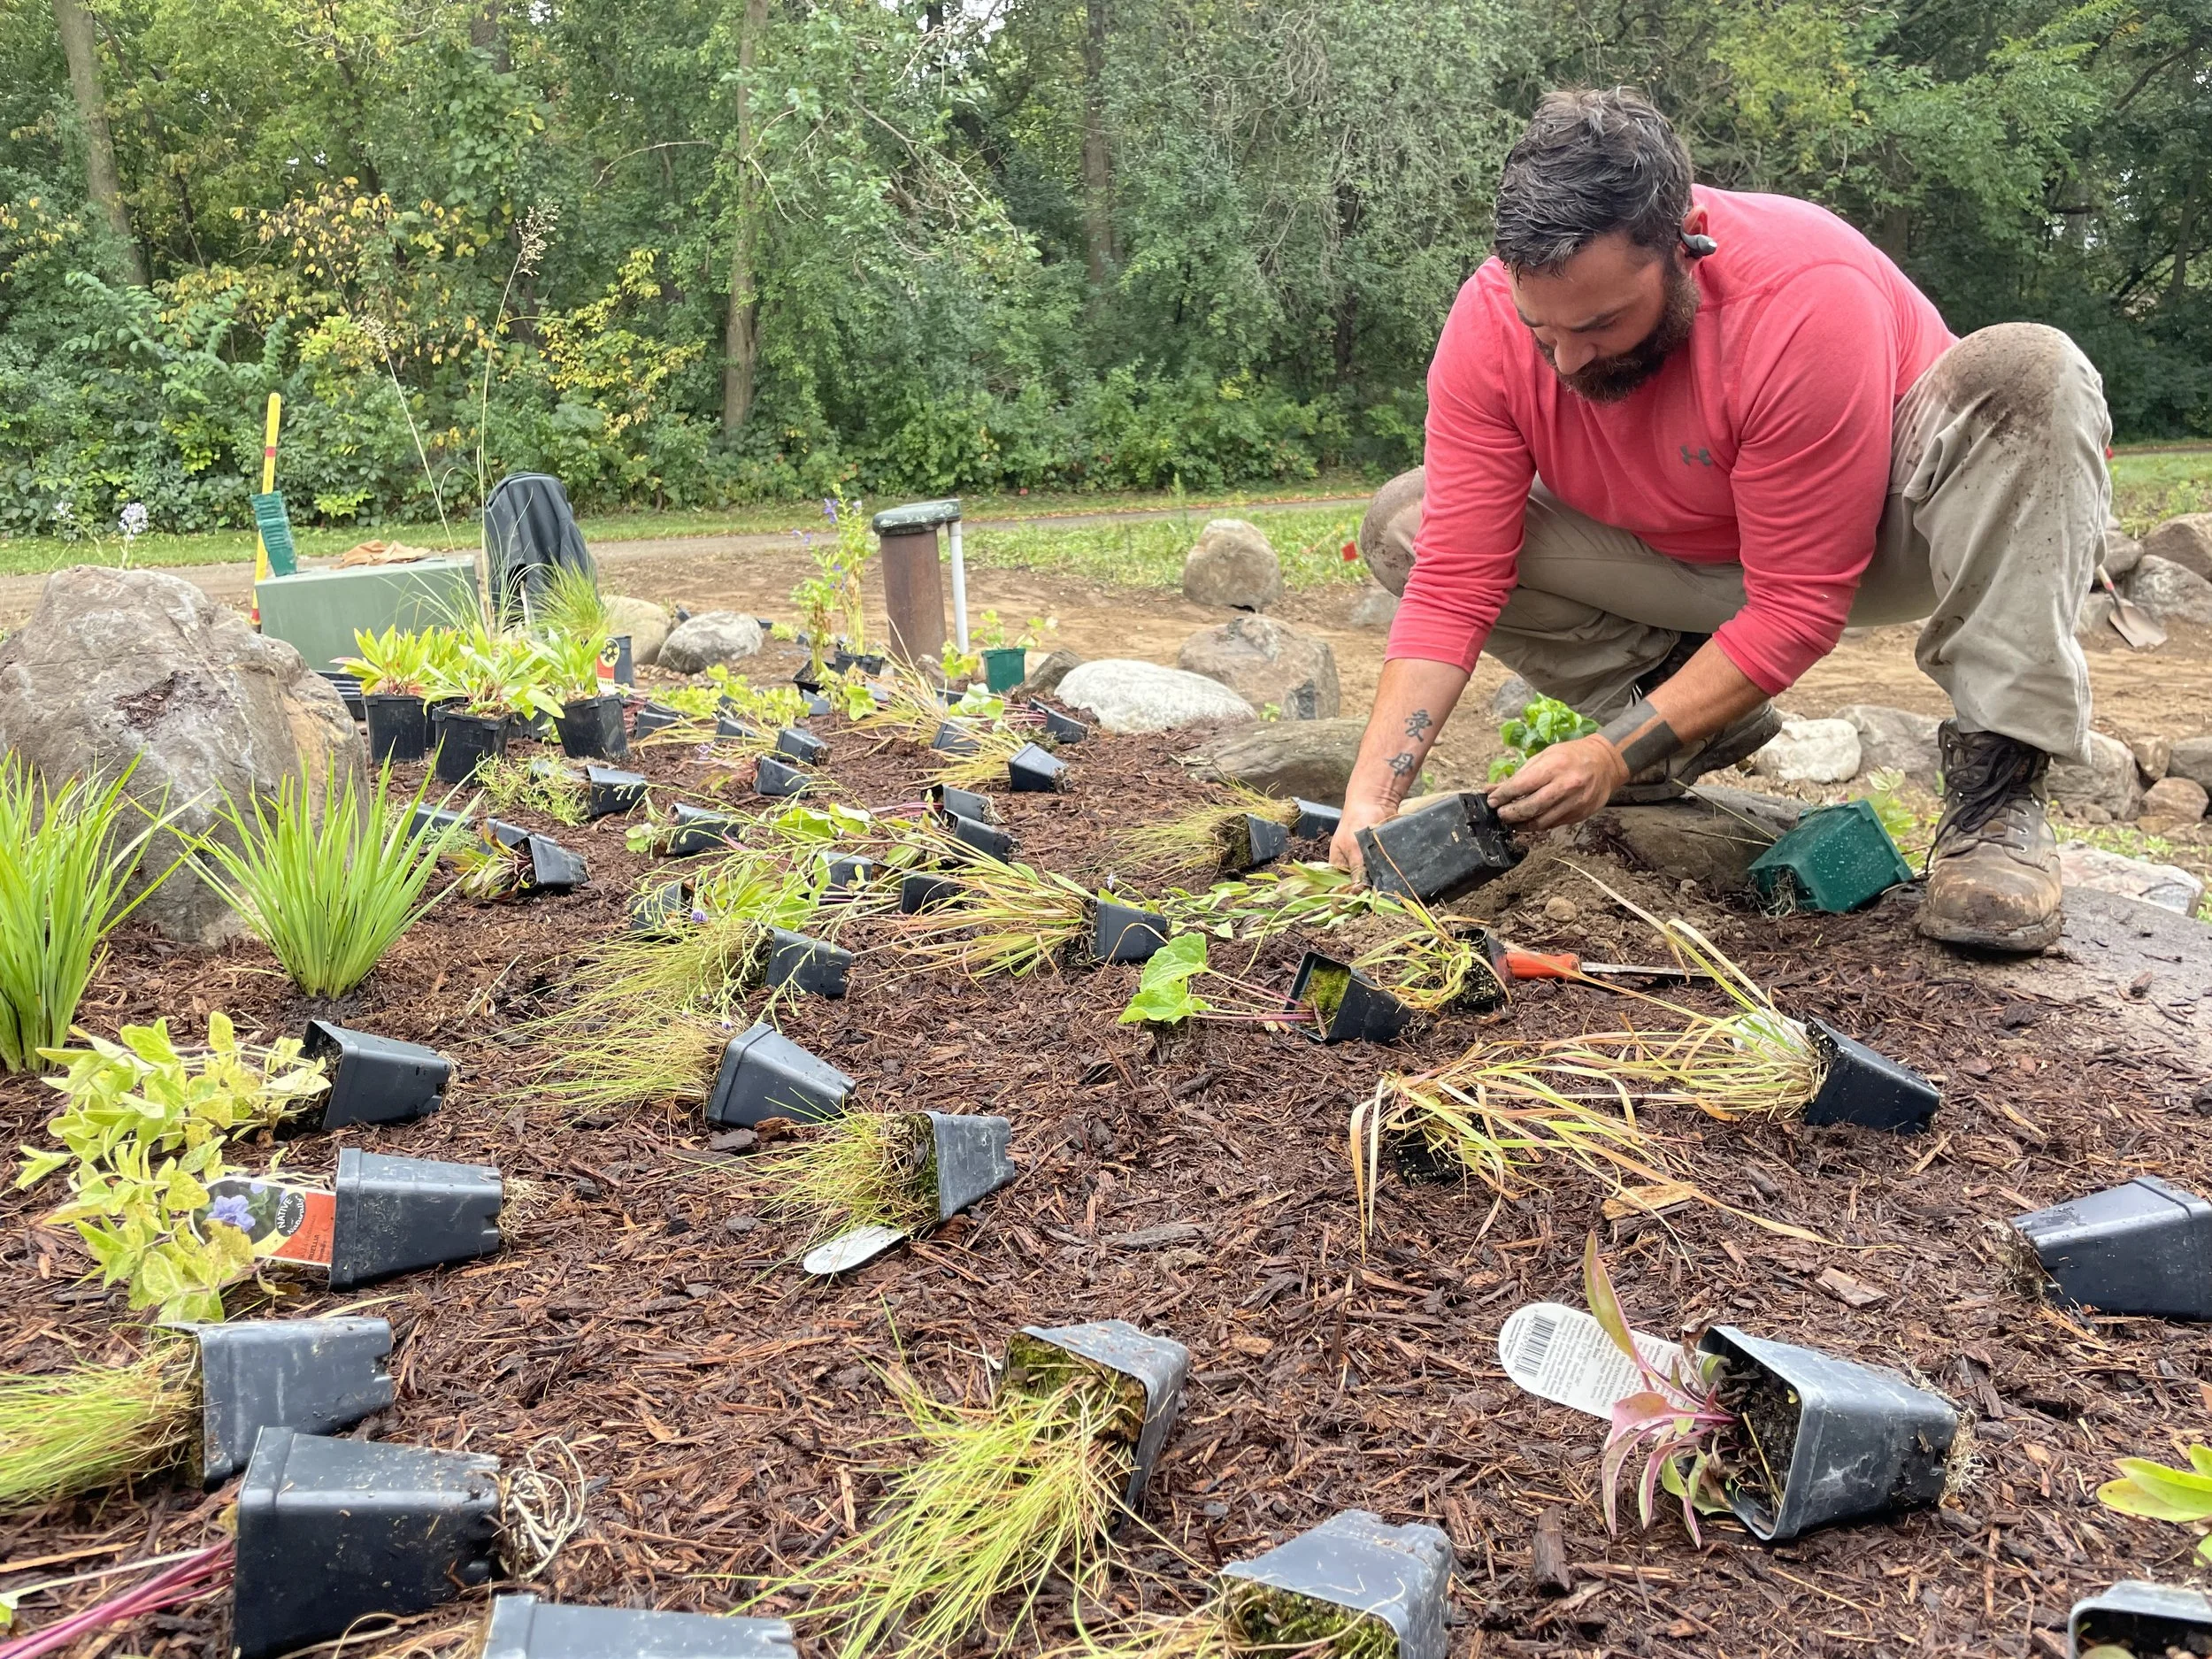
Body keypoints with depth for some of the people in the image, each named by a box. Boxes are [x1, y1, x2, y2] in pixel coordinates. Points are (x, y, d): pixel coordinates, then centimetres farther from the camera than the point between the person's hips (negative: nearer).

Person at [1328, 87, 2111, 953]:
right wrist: (1371, 793, -33)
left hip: (1877, 537, -4)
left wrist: (1615, 754, -38)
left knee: (2030, 372, -34)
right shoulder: (1491, 319, -23)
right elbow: (1453, 581, -23)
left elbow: (1798, 606, -32)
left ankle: (1998, 780, -29)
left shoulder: (1808, 299, -35)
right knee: (1403, 528, -11)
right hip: (1681, 557, 4)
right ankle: (1700, 725, -3)